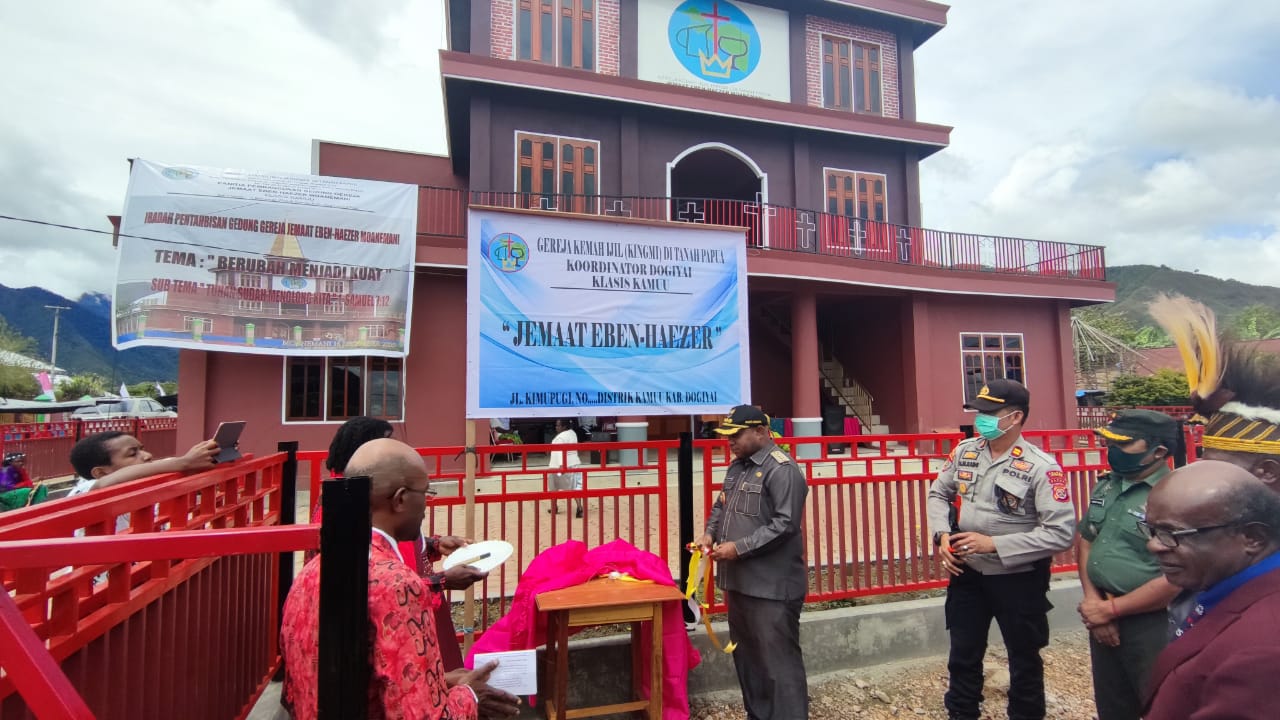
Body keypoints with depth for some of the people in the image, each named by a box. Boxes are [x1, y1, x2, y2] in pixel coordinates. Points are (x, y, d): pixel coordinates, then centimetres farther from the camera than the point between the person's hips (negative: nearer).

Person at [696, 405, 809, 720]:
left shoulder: (781, 469, -16)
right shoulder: (737, 465, 11)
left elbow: (785, 524, -21)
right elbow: (721, 505, 20)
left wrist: (739, 548, -22)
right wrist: (710, 532, 1)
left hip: (772, 587, -9)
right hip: (740, 581, 9)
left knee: (779, 662, 2)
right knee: (746, 657, 21)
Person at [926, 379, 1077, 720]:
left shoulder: (1041, 467, -20)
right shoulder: (964, 451, -4)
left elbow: (1062, 533, -23)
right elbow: (939, 493, 8)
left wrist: (993, 544, -25)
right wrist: (942, 535, -9)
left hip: (1018, 579, -4)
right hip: (967, 572, 4)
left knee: (1023, 659, 20)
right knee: (963, 654, 20)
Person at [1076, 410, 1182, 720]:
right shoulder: (1105, 487, 4)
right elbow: (1086, 543, 10)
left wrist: (1110, 609, -14)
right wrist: (1093, 601, -3)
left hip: (1151, 626, -7)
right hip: (1102, 618, 7)